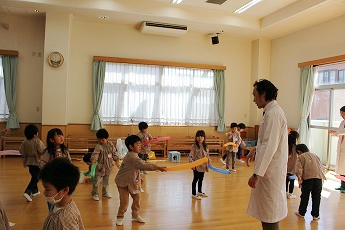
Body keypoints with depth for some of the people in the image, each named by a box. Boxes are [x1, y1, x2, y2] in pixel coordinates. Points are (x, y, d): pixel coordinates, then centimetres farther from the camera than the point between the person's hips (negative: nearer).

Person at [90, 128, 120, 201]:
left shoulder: (111, 144, -1)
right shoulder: (98, 146, -17)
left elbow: (114, 153, 10)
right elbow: (95, 153, -30)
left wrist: (117, 160, 8)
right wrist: (93, 159, -49)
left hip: (108, 166, 5)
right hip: (100, 166, -4)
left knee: (106, 181, 19)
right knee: (96, 181, 3)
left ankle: (105, 192, 38)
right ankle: (95, 194, 21)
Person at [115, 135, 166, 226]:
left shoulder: (133, 155, 4)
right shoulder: (132, 157, -28)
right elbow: (144, 165, -36)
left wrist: (138, 178, 16)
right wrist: (158, 167, -37)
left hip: (132, 181, 9)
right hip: (123, 182, -9)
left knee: (137, 197, 10)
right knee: (124, 202, -2)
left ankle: (135, 215, 26)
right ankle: (120, 217, 19)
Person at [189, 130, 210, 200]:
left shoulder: (205, 146, 6)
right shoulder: (194, 146, -12)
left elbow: (207, 155, 16)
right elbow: (191, 156, -14)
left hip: (203, 166, 6)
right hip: (196, 166, -6)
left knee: (201, 179, 18)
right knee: (195, 179, 3)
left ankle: (199, 192, 35)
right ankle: (194, 194, 15)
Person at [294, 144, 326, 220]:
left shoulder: (301, 157, 8)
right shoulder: (315, 155, 24)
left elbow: (298, 169, -8)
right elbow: (322, 167, 21)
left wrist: (299, 177, -5)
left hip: (307, 178, -4)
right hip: (318, 178, 4)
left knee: (305, 196, 8)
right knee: (316, 197, 10)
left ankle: (301, 213, 20)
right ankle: (315, 215, 16)